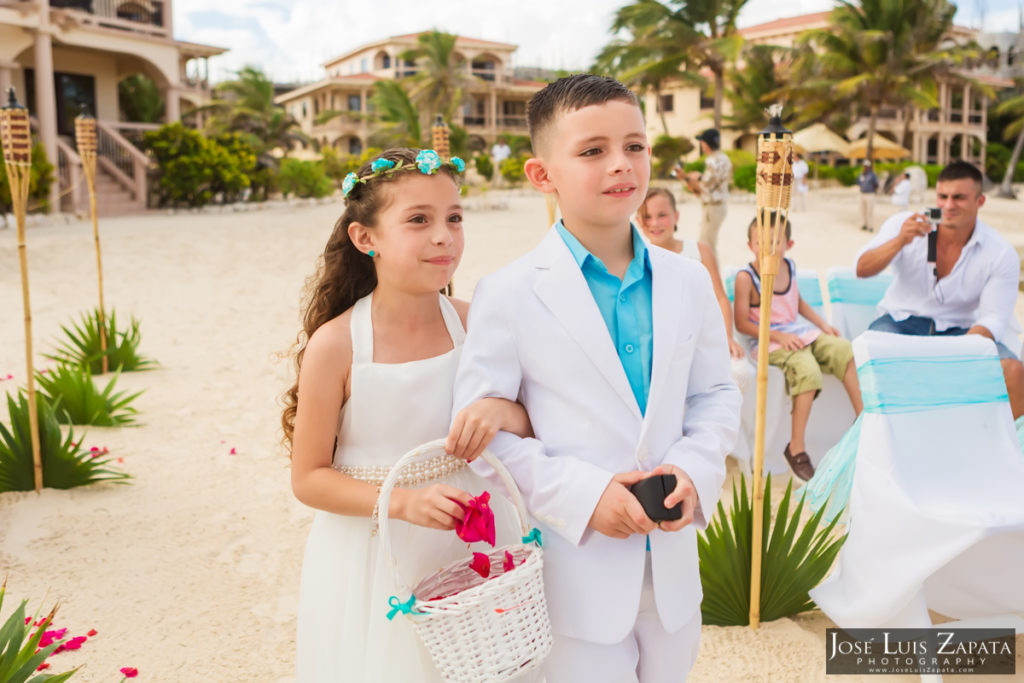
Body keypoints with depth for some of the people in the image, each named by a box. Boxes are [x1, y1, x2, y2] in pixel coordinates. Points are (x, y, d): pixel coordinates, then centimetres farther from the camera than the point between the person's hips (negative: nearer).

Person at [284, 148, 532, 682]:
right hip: (372, 564, -2)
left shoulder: (472, 324, -8)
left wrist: (504, 412, -21)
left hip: (468, 552, 3)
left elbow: (539, 426, 1)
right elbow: (309, 479, -9)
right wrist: (402, 502, -24)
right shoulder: (335, 344, -16)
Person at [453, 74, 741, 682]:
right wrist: (580, 495, -20)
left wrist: (695, 470, -10)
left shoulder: (688, 282, 2)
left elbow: (717, 393, 9)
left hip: (672, 566, 5)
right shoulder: (509, 295, -12)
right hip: (573, 570, -4)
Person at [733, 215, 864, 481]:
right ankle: (796, 448, -21)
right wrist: (778, 336, -19)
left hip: (800, 332, 7)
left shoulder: (789, 266, 8)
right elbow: (742, 323, -13)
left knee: (845, 350, -11)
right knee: (807, 370, -30)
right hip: (771, 341, -7)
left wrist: (823, 324, 15)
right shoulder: (746, 277, -12)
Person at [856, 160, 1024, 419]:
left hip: (959, 330, 1)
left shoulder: (1001, 254, -4)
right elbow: (862, 270, -11)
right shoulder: (905, 224, -3)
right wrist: (899, 242, -29)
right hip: (901, 323, -1)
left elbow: (993, 317, -9)